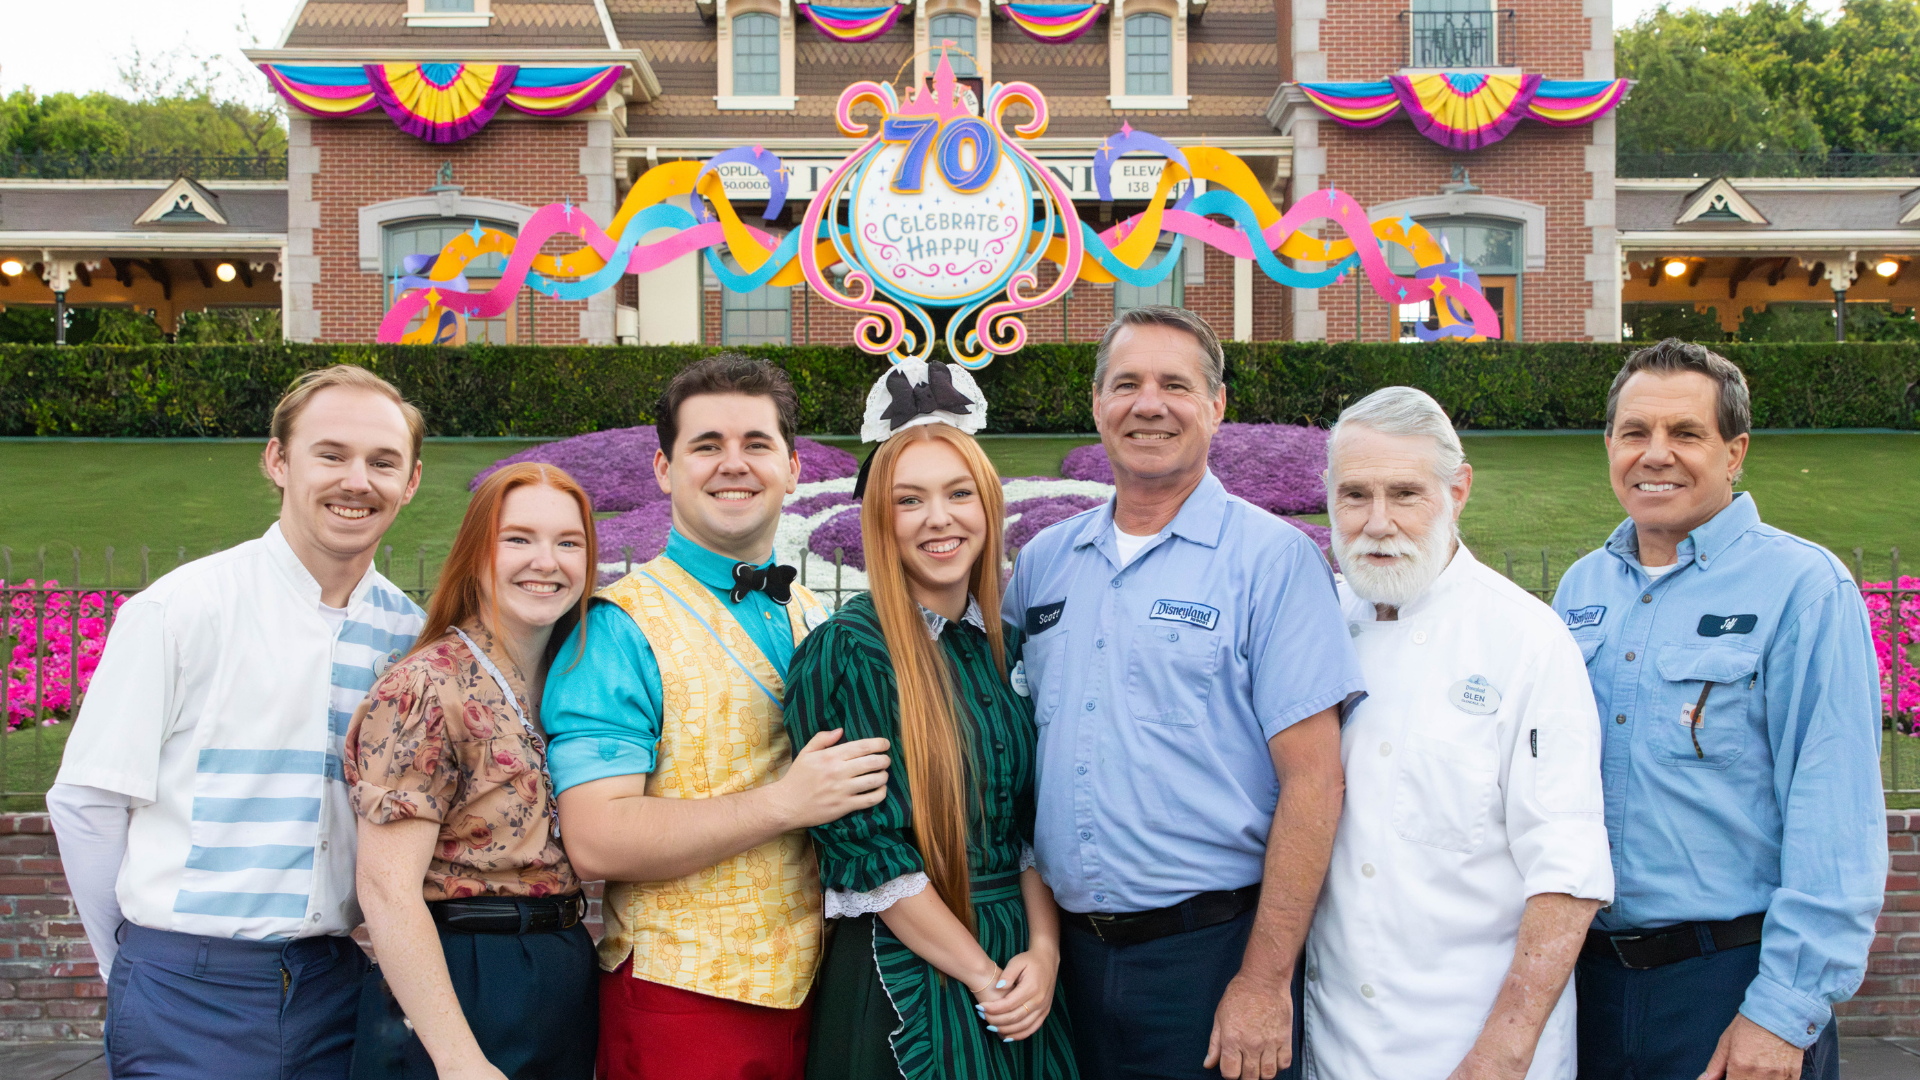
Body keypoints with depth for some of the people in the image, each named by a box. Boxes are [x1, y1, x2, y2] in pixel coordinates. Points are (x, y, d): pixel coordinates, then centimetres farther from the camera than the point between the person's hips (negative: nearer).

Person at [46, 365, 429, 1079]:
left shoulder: (411, 634, 4)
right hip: (188, 999, -3)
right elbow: (86, 804, -4)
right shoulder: (178, 610, -8)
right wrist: (148, 970, 2)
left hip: (337, 987, 4)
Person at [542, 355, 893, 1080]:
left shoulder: (816, 622, 12)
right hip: (684, 998, -5)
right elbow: (597, 842, -18)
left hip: (816, 987, 5)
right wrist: (785, 803, -20)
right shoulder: (620, 630, -9)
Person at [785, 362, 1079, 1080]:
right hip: (903, 976, -5)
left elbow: (1033, 821, 8)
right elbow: (869, 853, -15)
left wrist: (1044, 951, -7)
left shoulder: (1007, 647, 6)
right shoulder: (847, 653, -12)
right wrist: (983, 975, -13)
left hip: (1021, 972, 6)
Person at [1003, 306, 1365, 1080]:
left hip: (1210, 949, -4)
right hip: (1072, 949, 4)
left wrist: (1265, 982, -15)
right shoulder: (1042, 562, 7)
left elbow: (1312, 780, -12)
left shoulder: (1272, 560, -8)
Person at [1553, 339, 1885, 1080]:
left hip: (1734, 982, -5)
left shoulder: (1803, 587, -9)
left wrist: (1784, 1010, -16)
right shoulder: (1581, 587, 8)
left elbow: (1836, 825, -13)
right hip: (1589, 974, 5)